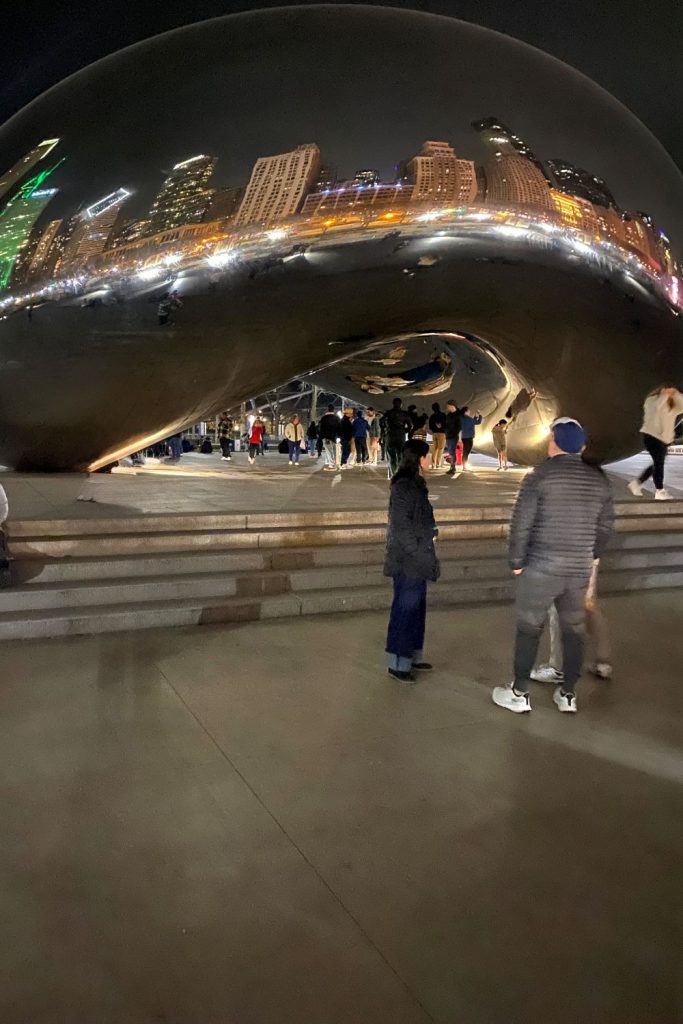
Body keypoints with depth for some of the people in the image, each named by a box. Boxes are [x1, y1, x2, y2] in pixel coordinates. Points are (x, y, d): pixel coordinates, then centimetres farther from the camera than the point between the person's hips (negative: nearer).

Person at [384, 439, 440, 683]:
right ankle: (397, 663, 11)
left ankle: (412, 656, 29)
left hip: (417, 561, 10)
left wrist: (431, 532, 7)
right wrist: (418, 551, -18)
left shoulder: (414, 484, 11)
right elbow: (400, 527, -21)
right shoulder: (403, 487, -19)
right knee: (405, 610, -1)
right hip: (407, 561, -10)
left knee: (416, 609, 17)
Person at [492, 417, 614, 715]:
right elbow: (606, 524, 11)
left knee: (529, 629, 7)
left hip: (541, 567, -4)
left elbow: (521, 523, -13)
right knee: (574, 630, 15)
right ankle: (568, 694, 24)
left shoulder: (540, 475, -11)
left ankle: (519, 694, 16)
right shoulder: (599, 479, 4)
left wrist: (516, 562, -3)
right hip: (580, 570, 4)